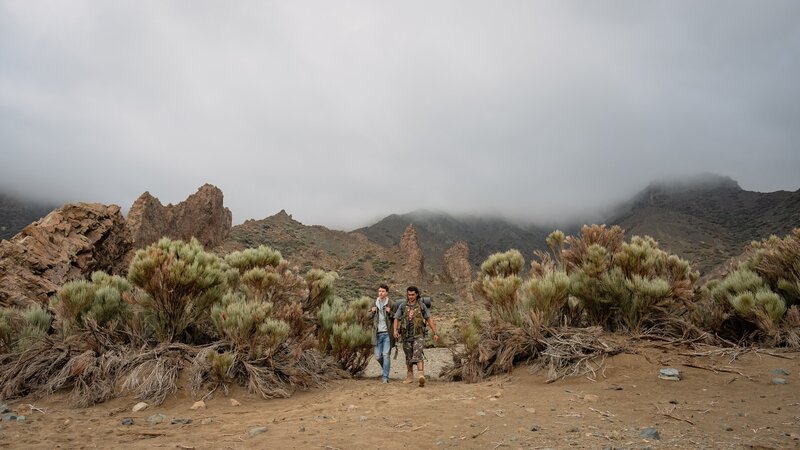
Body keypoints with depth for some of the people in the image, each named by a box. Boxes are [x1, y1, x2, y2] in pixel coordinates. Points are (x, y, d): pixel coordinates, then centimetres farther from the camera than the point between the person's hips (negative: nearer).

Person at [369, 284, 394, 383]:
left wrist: (390, 313, -18)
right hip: (377, 334, 4)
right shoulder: (374, 304, 8)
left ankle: (385, 377, -1)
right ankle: (386, 368, 34)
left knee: (386, 354, -8)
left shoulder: (390, 304, -3)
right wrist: (372, 312, -3)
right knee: (378, 356, 6)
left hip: (387, 333, -4)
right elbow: (369, 317, 18)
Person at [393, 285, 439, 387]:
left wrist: (435, 333, 0)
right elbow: (396, 320, -1)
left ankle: (421, 376, -34)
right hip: (406, 336, 2)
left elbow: (429, 320, 5)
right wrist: (395, 330, -19)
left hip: (419, 335, -2)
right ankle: (410, 377, 30)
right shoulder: (402, 306, 3)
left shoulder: (421, 306, 2)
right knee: (409, 358, 13)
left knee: (418, 354, -22)